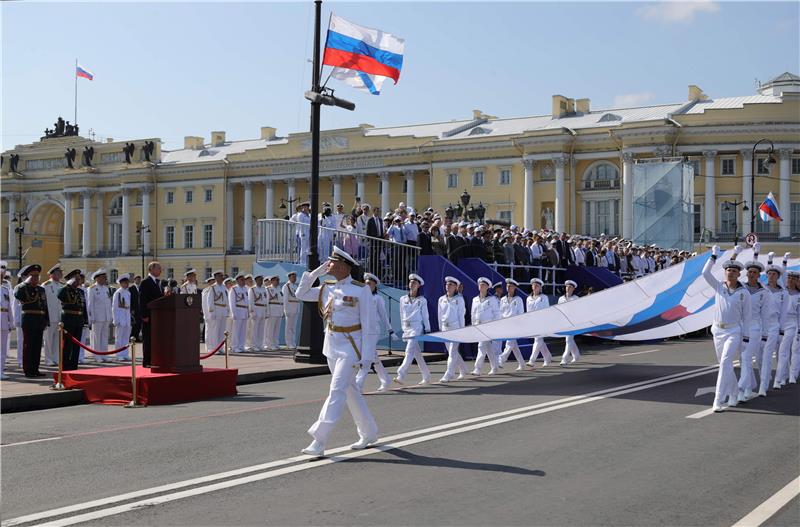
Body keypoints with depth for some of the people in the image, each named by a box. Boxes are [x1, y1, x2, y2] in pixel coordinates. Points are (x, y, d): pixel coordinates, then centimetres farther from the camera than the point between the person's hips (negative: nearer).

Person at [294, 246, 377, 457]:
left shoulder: (360, 290, -11)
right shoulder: (327, 288, 7)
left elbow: (367, 324, -11)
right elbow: (301, 294, 13)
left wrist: (365, 356, -14)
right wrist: (315, 273, 3)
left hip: (350, 346, -7)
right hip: (332, 345, 7)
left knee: (337, 391, -11)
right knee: (350, 390, 15)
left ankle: (319, 442, -12)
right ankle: (369, 433, 29)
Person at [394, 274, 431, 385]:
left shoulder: (422, 300, 1)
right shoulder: (403, 299, 11)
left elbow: (425, 316, 2)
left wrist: (427, 330, 0)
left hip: (417, 327, -5)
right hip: (407, 329, 5)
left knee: (409, 352, -17)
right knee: (417, 354, 10)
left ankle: (401, 376, -26)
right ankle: (426, 377, 20)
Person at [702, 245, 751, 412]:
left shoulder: (744, 293, -2)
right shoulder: (719, 287, 5)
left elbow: (746, 316, 0)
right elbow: (705, 273, -7)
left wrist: (746, 337, -3)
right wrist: (714, 256, -5)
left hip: (734, 332, -4)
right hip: (718, 331, 4)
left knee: (725, 363, -18)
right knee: (725, 365, 13)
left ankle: (718, 401, -21)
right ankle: (733, 394, 33)